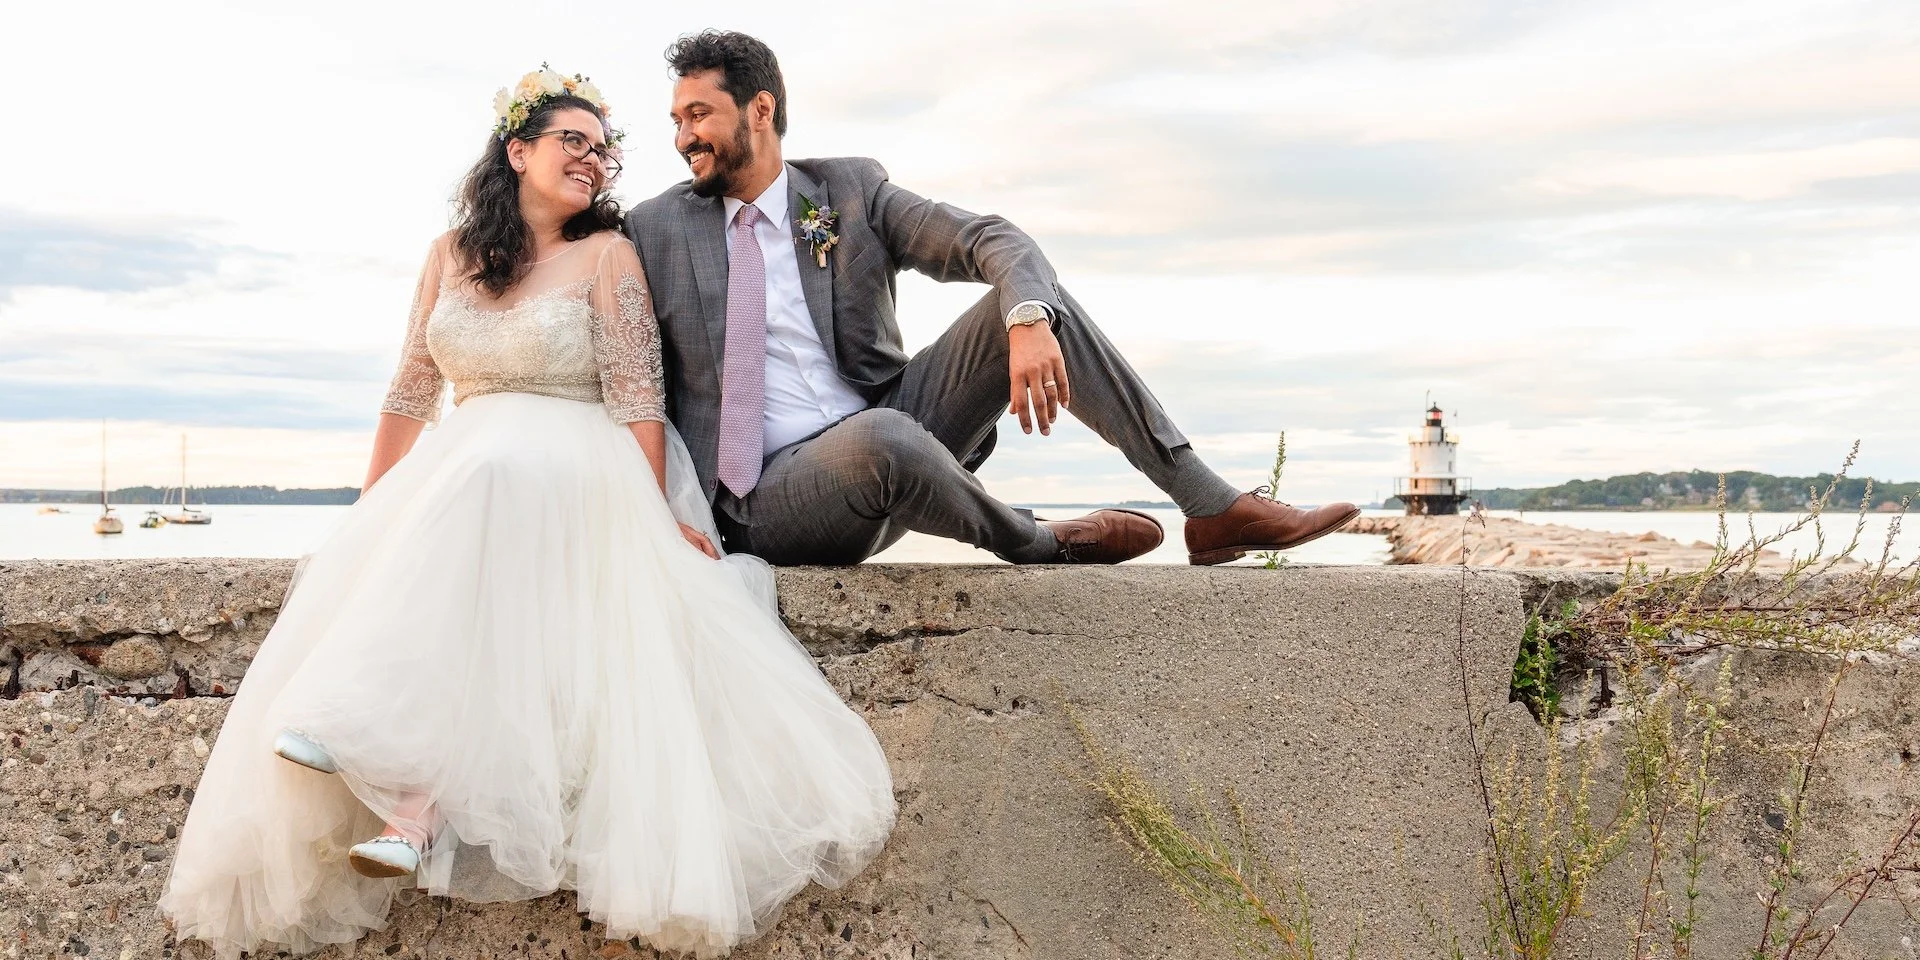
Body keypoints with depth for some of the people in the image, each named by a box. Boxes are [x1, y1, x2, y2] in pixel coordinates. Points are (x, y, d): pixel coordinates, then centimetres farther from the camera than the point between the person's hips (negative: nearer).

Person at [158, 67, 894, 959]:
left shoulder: (607, 255, 2)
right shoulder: (453, 255, 14)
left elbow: (636, 396, -6)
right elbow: (412, 392, 17)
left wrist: (657, 517, -15)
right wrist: (367, 512, 15)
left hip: (574, 482, -5)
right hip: (456, 478, 5)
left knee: (485, 472, -35)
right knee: (376, 556, -23)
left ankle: (406, 783, -40)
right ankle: (419, 803, -35)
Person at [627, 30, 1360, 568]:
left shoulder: (849, 190, 5)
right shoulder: (656, 230, 3)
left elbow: (993, 240, -8)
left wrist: (1028, 323, -29)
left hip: (886, 434, 3)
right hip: (773, 492, -3)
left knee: (1030, 297, -14)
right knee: (881, 439, -39)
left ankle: (1211, 505, -14)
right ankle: (1039, 543, -9)